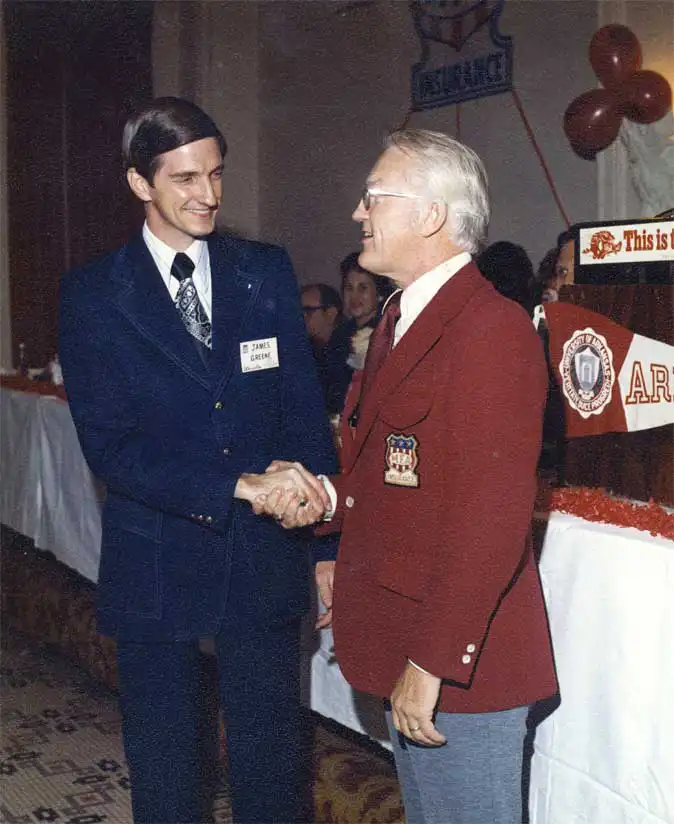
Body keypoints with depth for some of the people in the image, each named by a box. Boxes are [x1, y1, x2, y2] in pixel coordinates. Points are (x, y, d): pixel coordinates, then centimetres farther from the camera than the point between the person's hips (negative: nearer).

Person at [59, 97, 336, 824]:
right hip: (155, 566, -1)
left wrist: (320, 522, -12)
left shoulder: (267, 273, 3)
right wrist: (241, 484, -24)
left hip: (264, 560, 2)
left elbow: (303, 404, 2)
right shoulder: (93, 294, -5)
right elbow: (109, 443, -13)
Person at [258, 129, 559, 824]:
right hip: (403, 642, 10)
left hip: (457, 661, -10)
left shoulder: (490, 330, -20)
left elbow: (489, 518, -25)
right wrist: (323, 494, 8)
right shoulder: (400, 319, 13)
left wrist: (433, 661, -23)